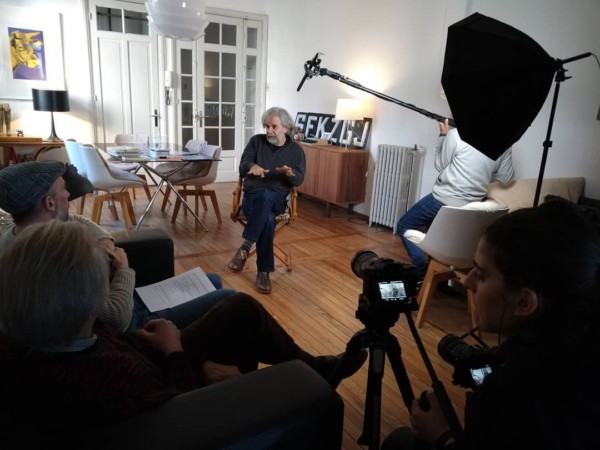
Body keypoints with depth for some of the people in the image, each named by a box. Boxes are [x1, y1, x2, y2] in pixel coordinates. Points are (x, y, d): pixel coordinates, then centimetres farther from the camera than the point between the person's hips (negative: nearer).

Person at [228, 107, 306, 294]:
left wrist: (291, 174, -20)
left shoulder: (296, 150, 10)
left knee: (265, 197, -40)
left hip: (277, 199, 0)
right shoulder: (256, 141, 9)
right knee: (267, 219, -37)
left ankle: (245, 246, -40)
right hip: (253, 195, 0)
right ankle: (264, 271, -36)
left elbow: (299, 180, 5)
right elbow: (242, 168, 1)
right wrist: (252, 166, -25)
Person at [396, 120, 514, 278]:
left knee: (404, 226, 11)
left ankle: (424, 272, 0)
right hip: (470, 205, 6)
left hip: (443, 199, -6)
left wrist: (443, 135, 9)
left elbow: (440, 166, 1)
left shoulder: (456, 134, -12)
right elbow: (506, 178, 7)